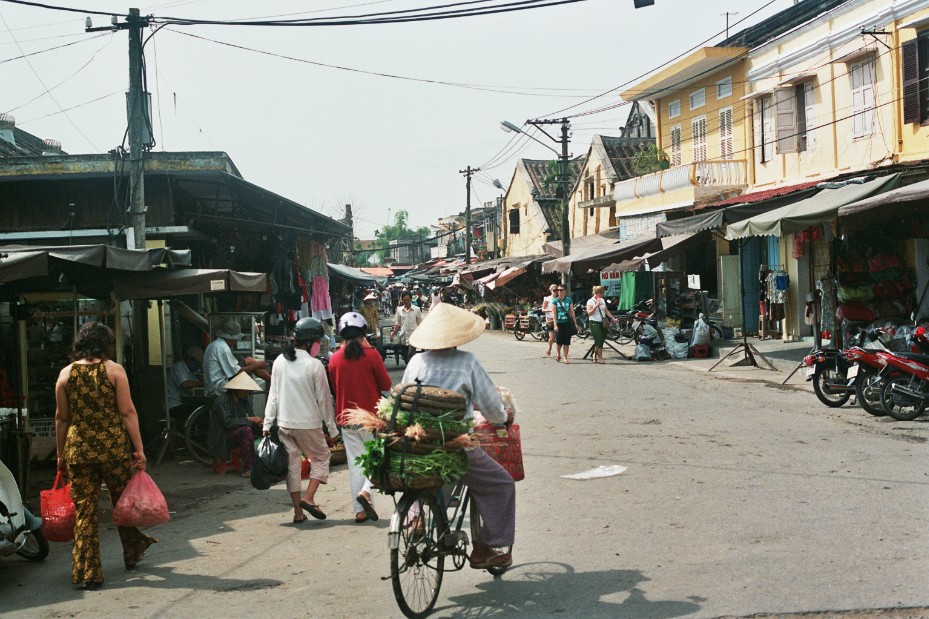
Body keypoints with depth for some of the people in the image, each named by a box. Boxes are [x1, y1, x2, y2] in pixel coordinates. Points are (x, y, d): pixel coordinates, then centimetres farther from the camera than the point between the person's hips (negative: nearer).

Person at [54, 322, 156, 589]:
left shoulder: (66, 374, 4)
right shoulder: (114, 369, -3)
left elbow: (62, 418, 8)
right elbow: (127, 412, -7)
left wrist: (61, 455, 16)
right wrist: (139, 449, -3)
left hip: (78, 449, 2)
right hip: (114, 447, -2)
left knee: (84, 509, 7)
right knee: (122, 503, 16)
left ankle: (86, 573, 9)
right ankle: (132, 554, 33)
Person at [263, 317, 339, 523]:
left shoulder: (279, 362, 1)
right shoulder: (315, 365, -13)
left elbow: (273, 395, 4)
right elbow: (324, 399, -8)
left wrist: (267, 423, 9)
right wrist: (332, 427, 0)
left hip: (284, 423, 5)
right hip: (308, 423, -4)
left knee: (292, 463, 12)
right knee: (321, 457, 15)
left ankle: (298, 511, 16)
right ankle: (308, 498, 1)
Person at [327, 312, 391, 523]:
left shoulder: (335, 359, 0)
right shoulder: (371, 354, -10)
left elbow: (334, 388, 10)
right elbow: (386, 385, -2)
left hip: (347, 419, 3)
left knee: (355, 464, 7)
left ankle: (359, 510, 8)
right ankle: (366, 491, -12)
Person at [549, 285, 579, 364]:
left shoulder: (569, 300, 7)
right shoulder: (555, 301, 1)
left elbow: (572, 312, 9)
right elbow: (554, 313, -3)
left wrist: (575, 323, 4)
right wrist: (555, 325, -10)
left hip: (567, 323, 1)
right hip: (559, 323, -1)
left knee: (567, 341, -1)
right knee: (559, 341, -1)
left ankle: (565, 358, 5)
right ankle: (558, 354, 27)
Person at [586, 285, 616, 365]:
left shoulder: (602, 300, 13)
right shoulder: (590, 301, -7)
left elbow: (606, 310, 19)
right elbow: (589, 313, -16)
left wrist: (612, 318, 8)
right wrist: (596, 306, -23)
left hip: (602, 323, 7)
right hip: (594, 323, -7)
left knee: (601, 340, 6)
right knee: (599, 341, -11)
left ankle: (595, 355, 23)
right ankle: (600, 358, -5)